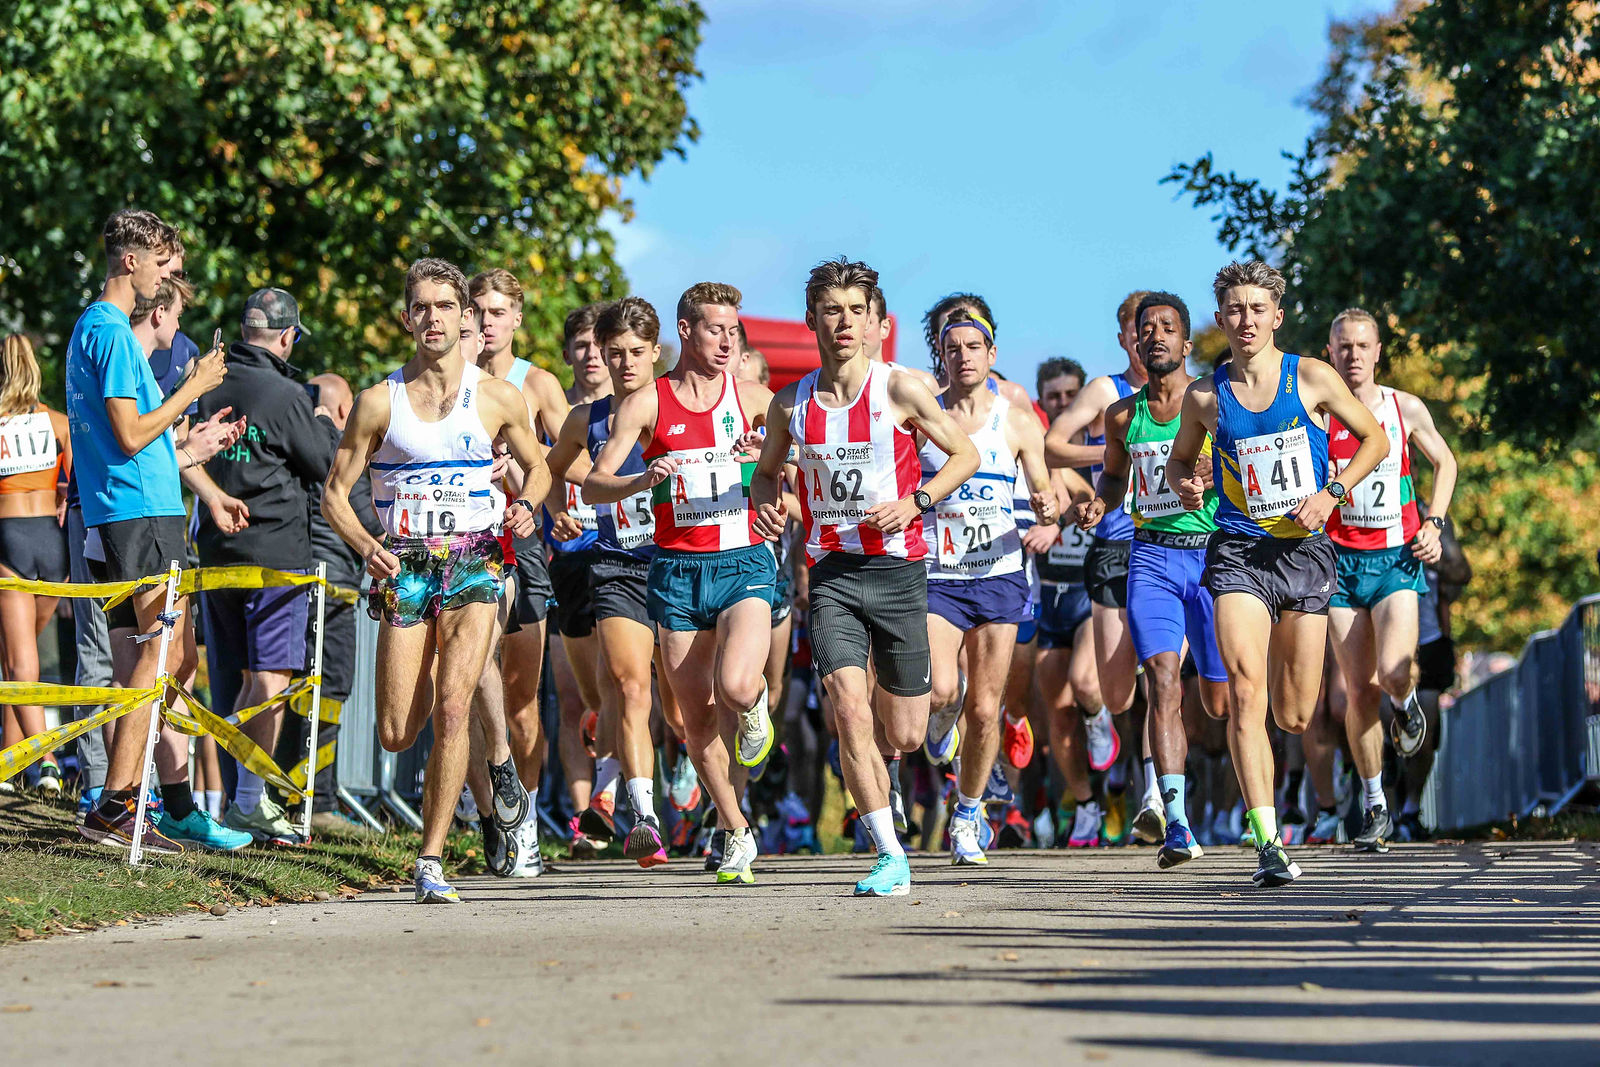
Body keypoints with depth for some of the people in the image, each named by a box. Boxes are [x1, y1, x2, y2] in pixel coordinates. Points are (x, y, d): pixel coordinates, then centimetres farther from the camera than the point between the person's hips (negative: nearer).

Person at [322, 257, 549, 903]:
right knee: (396, 735, -2)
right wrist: (366, 546, -13)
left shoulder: (498, 397, 4)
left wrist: (525, 506, -2)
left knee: (452, 706, -19)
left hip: (475, 564, -1)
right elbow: (334, 493, 5)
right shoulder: (379, 401, 2)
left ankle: (431, 861, -13)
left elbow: (537, 465, 20)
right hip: (405, 565, 1)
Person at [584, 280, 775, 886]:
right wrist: (645, 479, -24)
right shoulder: (647, 404, 1)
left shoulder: (751, 397, 4)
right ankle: (736, 834, 20)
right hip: (677, 569, 1)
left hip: (744, 563, -1)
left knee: (734, 685, -26)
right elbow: (593, 486, -4)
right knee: (699, 721, 3)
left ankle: (755, 704, 12)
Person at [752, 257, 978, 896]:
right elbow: (766, 473, 20)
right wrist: (767, 504, -3)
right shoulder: (790, 404, 4)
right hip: (831, 572, 1)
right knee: (848, 710, -18)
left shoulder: (899, 390, -4)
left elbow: (965, 454, 4)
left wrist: (914, 502, -11)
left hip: (897, 568, -1)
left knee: (903, 736, 3)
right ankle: (891, 859, -11)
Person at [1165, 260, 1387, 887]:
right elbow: (1180, 460, 18)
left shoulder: (1312, 379, -1)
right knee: (1245, 693, -19)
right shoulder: (1204, 396, 2)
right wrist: (1185, 486, -5)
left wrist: (1331, 494, -6)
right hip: (1237, 551, 0)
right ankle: (1268, 843, -20)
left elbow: (1374, 439, 8)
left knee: (1294, 717, 5)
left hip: (1304, 548, 0)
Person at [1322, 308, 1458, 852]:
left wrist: (1434, 524, 4)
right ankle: (1374, 807, 14)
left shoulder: (1406, 408, 0)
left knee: (1393, 673, -20)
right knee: (1360, 690, -1)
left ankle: (1407, 702, 18)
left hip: (1397, 560, 0)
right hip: (1341, 561, 0)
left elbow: (1444, 461, 16)